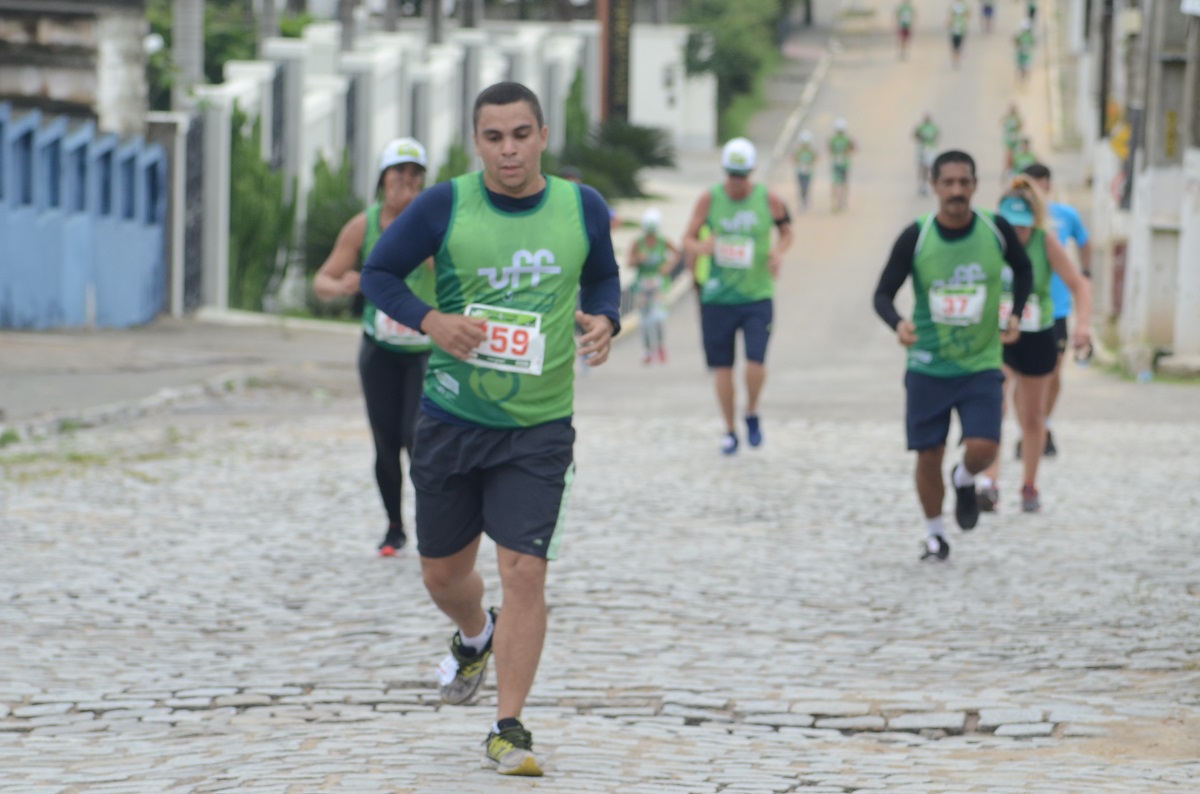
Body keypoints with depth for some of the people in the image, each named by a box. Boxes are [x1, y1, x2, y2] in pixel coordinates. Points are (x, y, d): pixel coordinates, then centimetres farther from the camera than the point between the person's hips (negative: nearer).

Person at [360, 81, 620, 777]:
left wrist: (604, 321, -8)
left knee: (525, 570, -12)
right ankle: (476, 638, 50)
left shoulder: (582, 208, -3)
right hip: (452, 416, 1)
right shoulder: (446, 206, -8)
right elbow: (379, 271, 1)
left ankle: (509, 728, -1)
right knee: (443, 572, 13)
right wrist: (430, 321, -17)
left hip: (540, 429, -1)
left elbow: (604, 277, 15)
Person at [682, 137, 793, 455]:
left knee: (755, 363, -13)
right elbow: (688, 239, 3)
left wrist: (779, 251, -8)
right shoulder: (709, 199, -3)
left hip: (758, 297, -1)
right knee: (723, 367, 4)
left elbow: (786, 231, 14)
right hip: (718, 297, 1)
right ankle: (729, 431, 20)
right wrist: (701, 247, -20)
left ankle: (752, 414, 16)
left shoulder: (769, 200, -2)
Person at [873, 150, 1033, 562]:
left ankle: (965, 480, 22)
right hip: (928, 367, 0)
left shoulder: (996, 230, -6)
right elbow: (883, 293, -6)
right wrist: (898, 324, -26)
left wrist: (1015, 314, 3)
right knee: (929, 456, 3)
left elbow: (1023, 268, 15)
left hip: (981, 363, 0)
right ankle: (934, 532, 26)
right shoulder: (915, 237, -10)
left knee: (982, 448, -15)